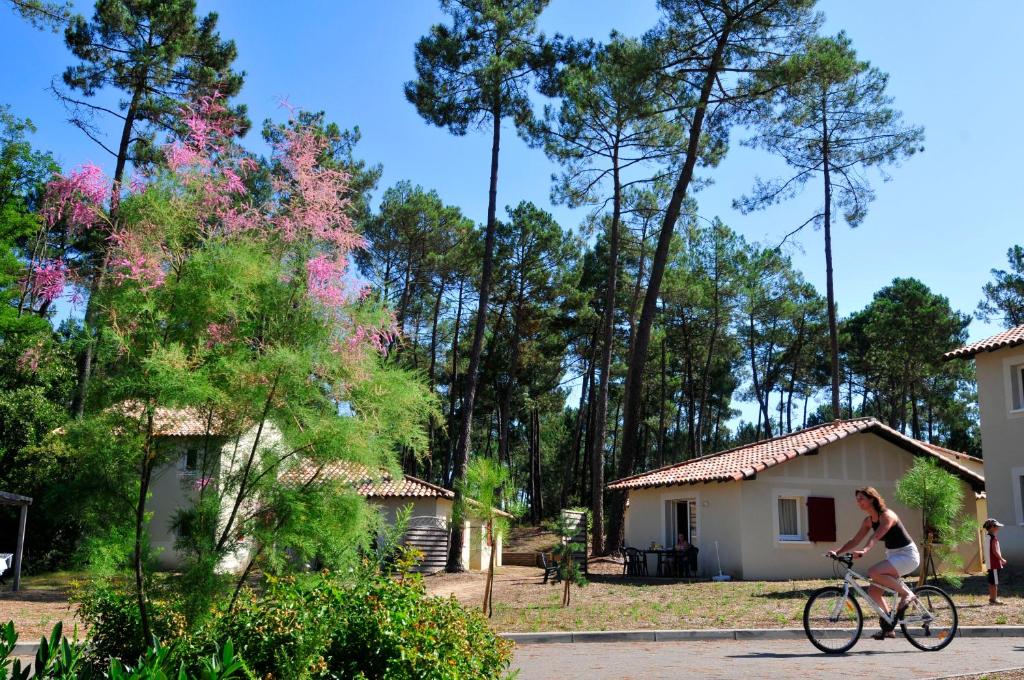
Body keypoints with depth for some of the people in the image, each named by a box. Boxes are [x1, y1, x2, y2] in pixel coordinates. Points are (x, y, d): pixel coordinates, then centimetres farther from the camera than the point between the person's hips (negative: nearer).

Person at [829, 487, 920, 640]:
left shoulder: (887, 516, -19)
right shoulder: (868, 521, 6)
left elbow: (875, 537, -35)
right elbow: (855, 540, 4)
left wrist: (863, 551, -50)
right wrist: (837, 552, -9)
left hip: (907, 555, -9)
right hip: (893, 556, 9)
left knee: (874, 572, -31)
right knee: (873, 591, -1)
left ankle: (907, 594, -12)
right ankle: (888, 627, 12)